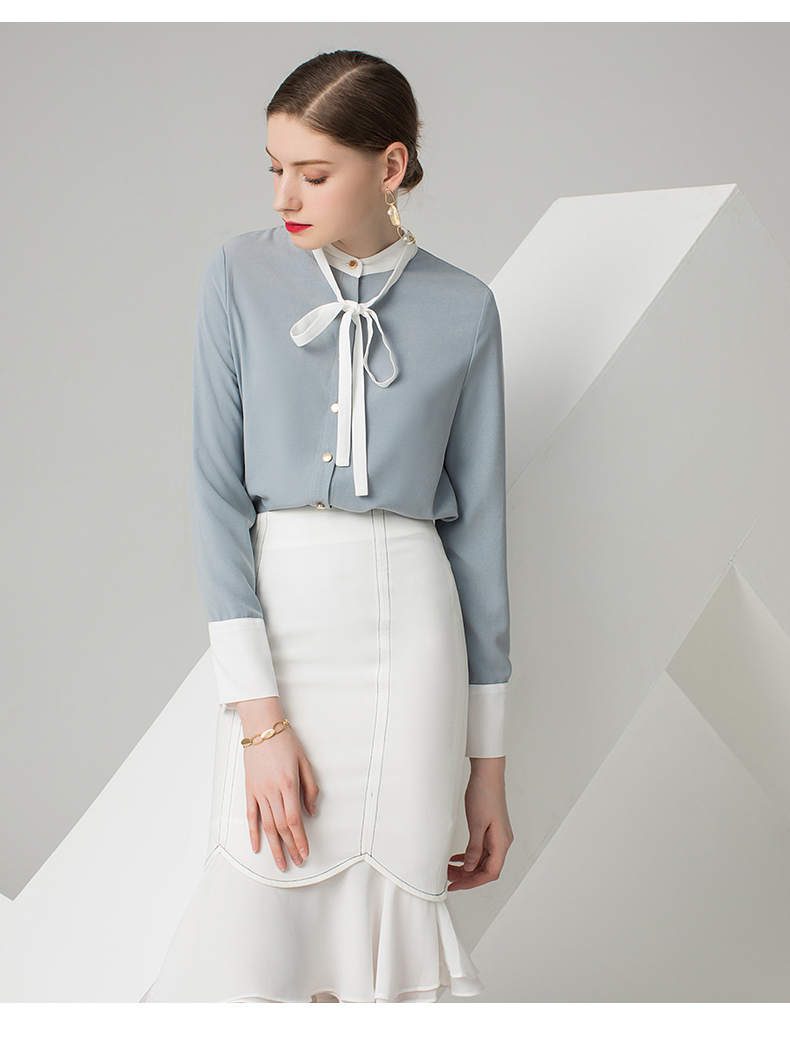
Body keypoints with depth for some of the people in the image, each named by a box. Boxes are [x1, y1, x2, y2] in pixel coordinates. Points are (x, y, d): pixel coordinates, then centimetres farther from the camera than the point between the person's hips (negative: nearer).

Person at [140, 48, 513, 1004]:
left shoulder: (463, 309, 5)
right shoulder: (241, 276, 3)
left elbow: (478, 523, 7)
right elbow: (215, 487, -4)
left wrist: (488, 761, 7)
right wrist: (260, 714, -13)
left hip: (411, 619, 1)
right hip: (277, 611, -1)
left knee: (389, 927, 2)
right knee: (256, 932, -5)